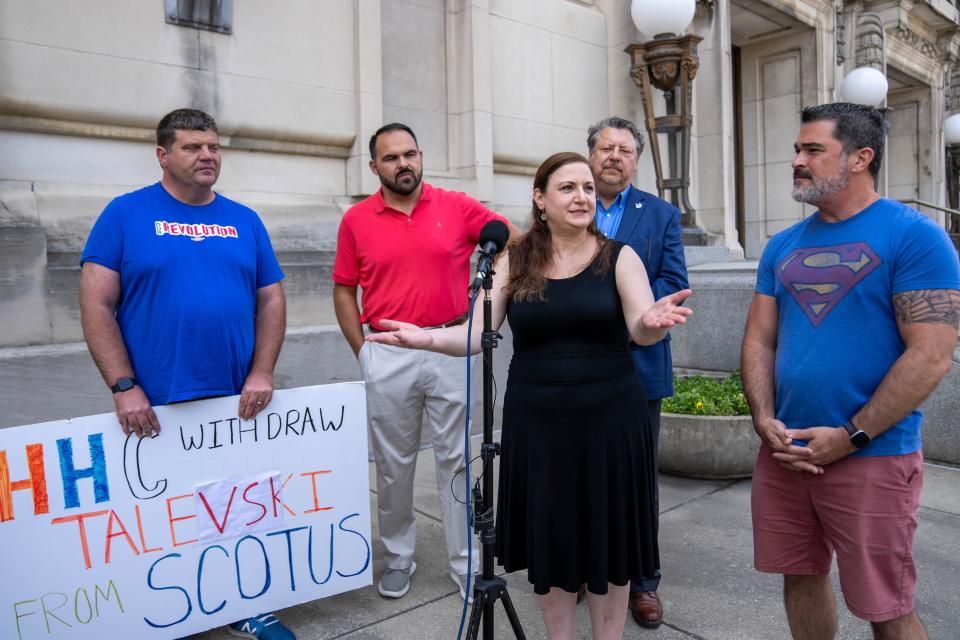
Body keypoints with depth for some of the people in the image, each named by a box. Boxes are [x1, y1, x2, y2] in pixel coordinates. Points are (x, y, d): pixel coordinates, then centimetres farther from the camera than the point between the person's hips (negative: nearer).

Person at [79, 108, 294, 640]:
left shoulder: (244, 220, 8)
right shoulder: (125, 214, -1)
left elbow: (271, 300, 7)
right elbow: (96, 305, -6)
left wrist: (261, 374, -5)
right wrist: (124, 387, -13)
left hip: (237, 401, 3)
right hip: (156, 405, -2)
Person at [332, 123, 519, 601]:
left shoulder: (457, 206, 0)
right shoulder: (356, 220, 2)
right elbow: (344, 290, 7)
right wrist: (361, 351, 0)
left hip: (450, 349, 0)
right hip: (388, 357, 1)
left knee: (456, 459, 7)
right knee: (393, 464, 12)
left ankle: (465, 564, 20)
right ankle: (398, 558, 30)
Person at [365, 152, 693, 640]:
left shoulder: (619, 256, -2)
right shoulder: (515, 261, 0)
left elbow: (641, 330, -15)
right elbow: (475, 335, -5)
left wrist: (653, 322, -39)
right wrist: (430, 339, -25)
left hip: (607, 418, 0)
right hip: (535, 422, 1)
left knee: (606, 536, 11)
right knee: (547, 537, 11)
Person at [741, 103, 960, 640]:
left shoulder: (913, 236, -8)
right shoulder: (783, 246, 10)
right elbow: (759, 340, 9)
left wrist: (850, 437, -16)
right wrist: (765, 420, -6)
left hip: (871, 457, -5)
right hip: (784, 451, 5)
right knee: (801, 578, 16)